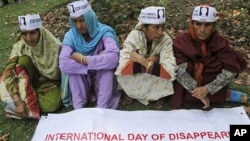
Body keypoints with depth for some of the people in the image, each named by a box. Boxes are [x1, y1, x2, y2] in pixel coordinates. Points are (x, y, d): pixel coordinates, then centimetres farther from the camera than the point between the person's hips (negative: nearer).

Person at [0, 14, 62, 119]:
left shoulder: (54, 46, -23)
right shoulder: (19, 46, -17)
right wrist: (18, 101, -32)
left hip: (51, 83, -2)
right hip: (33, 81, 2)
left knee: (50, 106, -32)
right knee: (24, 60, -27)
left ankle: (28, 100, -2)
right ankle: (25, 98, -13)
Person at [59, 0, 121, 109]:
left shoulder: (104, 31, -20)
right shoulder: (70, 36, -15)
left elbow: (113, 58, -38)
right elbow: (63, 65, -31)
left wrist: (84, 59, -33)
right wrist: (98, 60, -32)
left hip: (103, 77, -1)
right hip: (82, 79, 2)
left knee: (107, 66, -32)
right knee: (72, 67, -28)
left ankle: (102, 108, -23)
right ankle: (78, 108, -17)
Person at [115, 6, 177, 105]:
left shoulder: (166, 40, -23)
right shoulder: (134, 36, -25)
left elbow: (170, 72, -36)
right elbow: (122, 68, -37)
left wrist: (141, 59, -34)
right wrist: (150, 62, -34)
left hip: (156, 80, 1)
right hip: (135, 79, -1)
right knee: (122, 77, -30)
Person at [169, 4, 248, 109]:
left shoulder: (221, 42, -12)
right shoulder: (181, 41, -19)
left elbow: (231, 71, -19)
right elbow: (179, 70, -27)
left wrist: (208, 89, -30)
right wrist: (199, 94, -28)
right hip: (186, 88, -2)